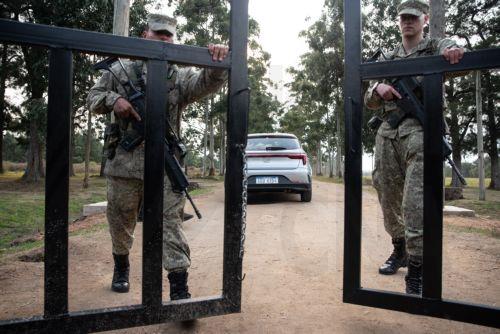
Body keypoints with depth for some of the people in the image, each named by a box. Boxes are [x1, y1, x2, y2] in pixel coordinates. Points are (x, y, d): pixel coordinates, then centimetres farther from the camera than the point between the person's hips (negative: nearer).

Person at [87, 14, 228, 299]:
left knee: (171, 223, -5)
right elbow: (93, 98, 15)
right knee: (121, 222, 17)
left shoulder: (180, 76, 8)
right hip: (124, 163, 2)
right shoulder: (121, 70, 11)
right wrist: (113, 99, -8)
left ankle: (180, 290, -2)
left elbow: (206, 83, -11)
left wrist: (218, 65, -34)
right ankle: (121, 266, 43)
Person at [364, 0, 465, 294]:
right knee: (389, 199, 9)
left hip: (420, 132, -5)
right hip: (387, 134, 5)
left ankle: (417, 272, -8)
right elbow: (370, 102, 17)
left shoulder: (436, 47, 11)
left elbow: (455, 56, -12)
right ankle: (400, 251, 29)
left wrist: (455, 53, -37)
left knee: (415, 203, -15)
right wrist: (378, 88, -7)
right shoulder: (389, 59, 22)